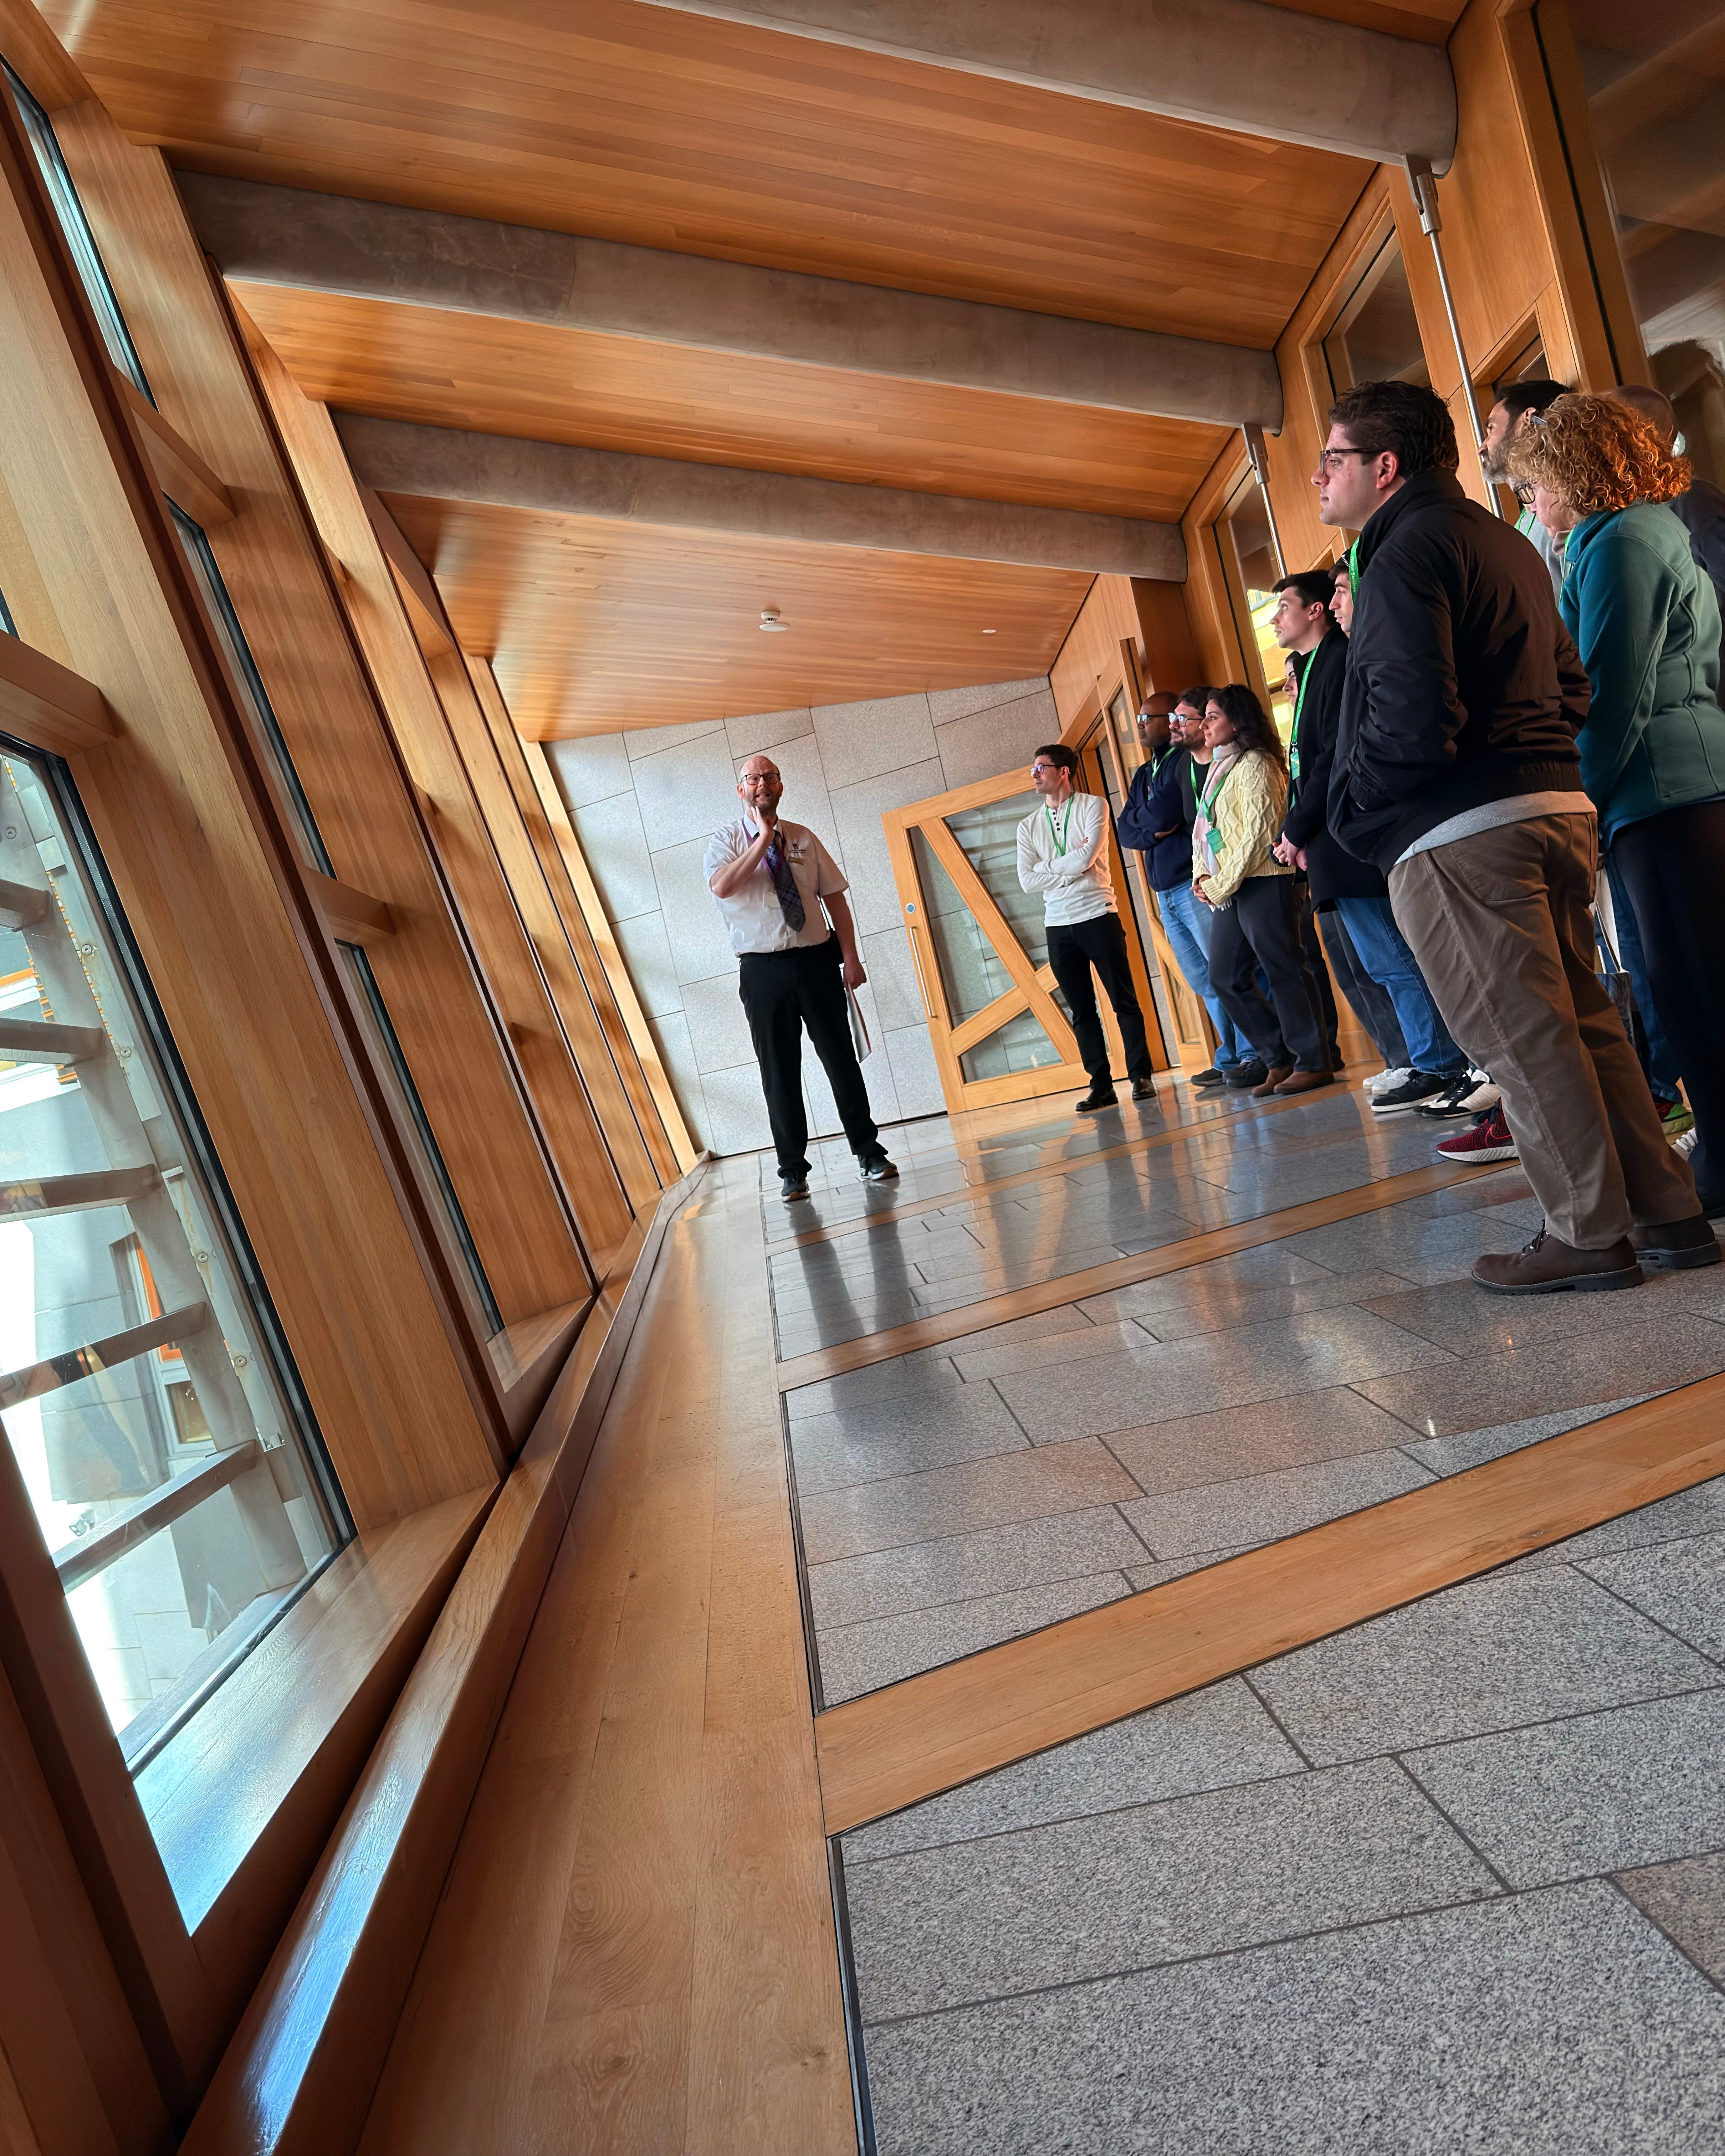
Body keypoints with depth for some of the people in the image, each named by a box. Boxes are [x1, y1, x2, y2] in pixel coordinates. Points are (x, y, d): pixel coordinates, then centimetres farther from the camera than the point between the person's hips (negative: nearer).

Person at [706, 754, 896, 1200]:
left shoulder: (804, 838, 11)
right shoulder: (726, 841, 3)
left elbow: (835, 897, 9)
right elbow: (722, 887, -19)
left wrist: (850, 957, 0)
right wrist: (764, 838, -16)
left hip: (817, 959, 2)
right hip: (764, 968, -2)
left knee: (841, 1058, 5)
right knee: (779, 1070, 3)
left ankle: (869, 1154, 16)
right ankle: (793, 1169, 14)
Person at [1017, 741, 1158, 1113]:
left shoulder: (1093, 806, 2)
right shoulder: (1029, 827, 13)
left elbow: (1086, 859, -14)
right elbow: (1027, 882, -1)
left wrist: (1048, 867, -4)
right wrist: (1071, 863, -6)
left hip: (1098, 916, -4)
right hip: (1058, 927, 4)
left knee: (1124, 1001, -1)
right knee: (1082, 1011, 5)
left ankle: (1141, 1076, 6)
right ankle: (1101, 1084, 11)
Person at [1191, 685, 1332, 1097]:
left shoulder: (1253, 763, -7)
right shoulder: (1218, 769, 19)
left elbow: (1257, 831, -15)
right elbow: (1204, 831, 19)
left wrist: (1222, 885, -15)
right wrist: (1202, 876, 3)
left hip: (1260, 882, -9)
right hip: (1226, 891, 9)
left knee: (1284, 971, -5)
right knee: (1225, 976, 7)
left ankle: (1312, 1063, 4)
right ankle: (1280, 1059, 16)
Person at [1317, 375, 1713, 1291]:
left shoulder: (1407, 551, -8)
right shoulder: (1505, 542, 22)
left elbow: (1412, 717, -20)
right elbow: (1568, 688, 24)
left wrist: (1359, 817, -6)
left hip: (1458, 834, -9)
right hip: (1558, 804, 10)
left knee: (1523, 1041, -3)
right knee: (1582, 1021, 14)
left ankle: (1590, 1236, 6)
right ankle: (1665, 1211, 20)